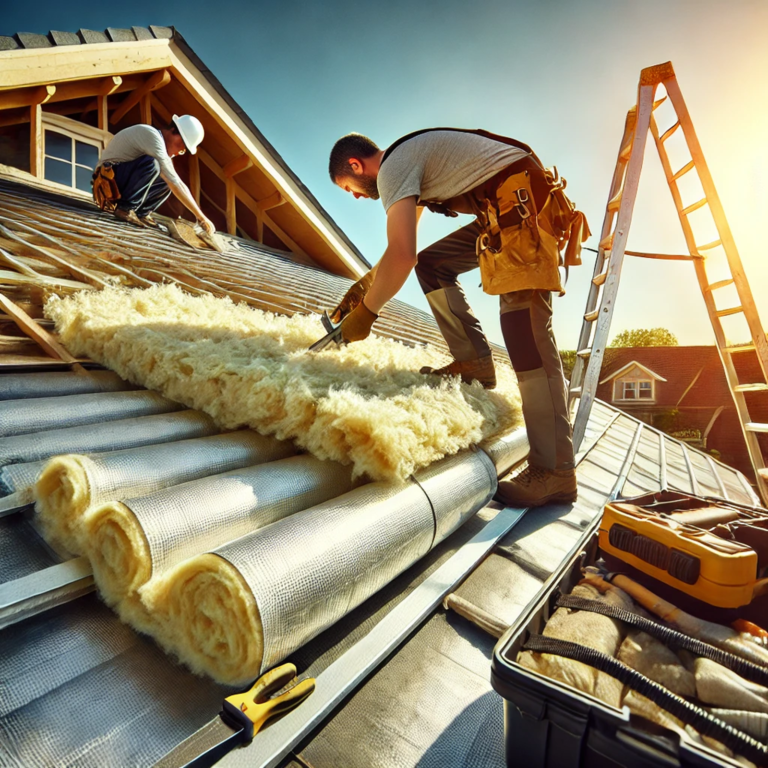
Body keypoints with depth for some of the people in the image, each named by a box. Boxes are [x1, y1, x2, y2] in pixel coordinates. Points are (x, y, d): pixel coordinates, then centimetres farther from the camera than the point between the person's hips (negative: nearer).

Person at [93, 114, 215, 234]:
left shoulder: (161, 146, 10)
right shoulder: (152, 136, -19)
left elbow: (178, 183, 11)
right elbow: (174, 183, -24)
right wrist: (201, 217, -24)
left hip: (123, 184, 9)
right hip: (109, 179, -9)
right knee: (151, 164, -31)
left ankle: (141, 213, -1)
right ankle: (125, 208, -21)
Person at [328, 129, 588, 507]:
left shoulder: (392, 166, -9)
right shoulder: (410, 160, 23)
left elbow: (401, 256, -23)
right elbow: (403, 245, 31)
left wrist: (365, 312, -11)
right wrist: (363, 285, 26)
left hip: (523, 203, -10)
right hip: (508, 210, 10)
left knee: (526, 332, -17)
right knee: (431, 264, 12)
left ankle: (554, 473, -14)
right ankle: (473, 362, 5)